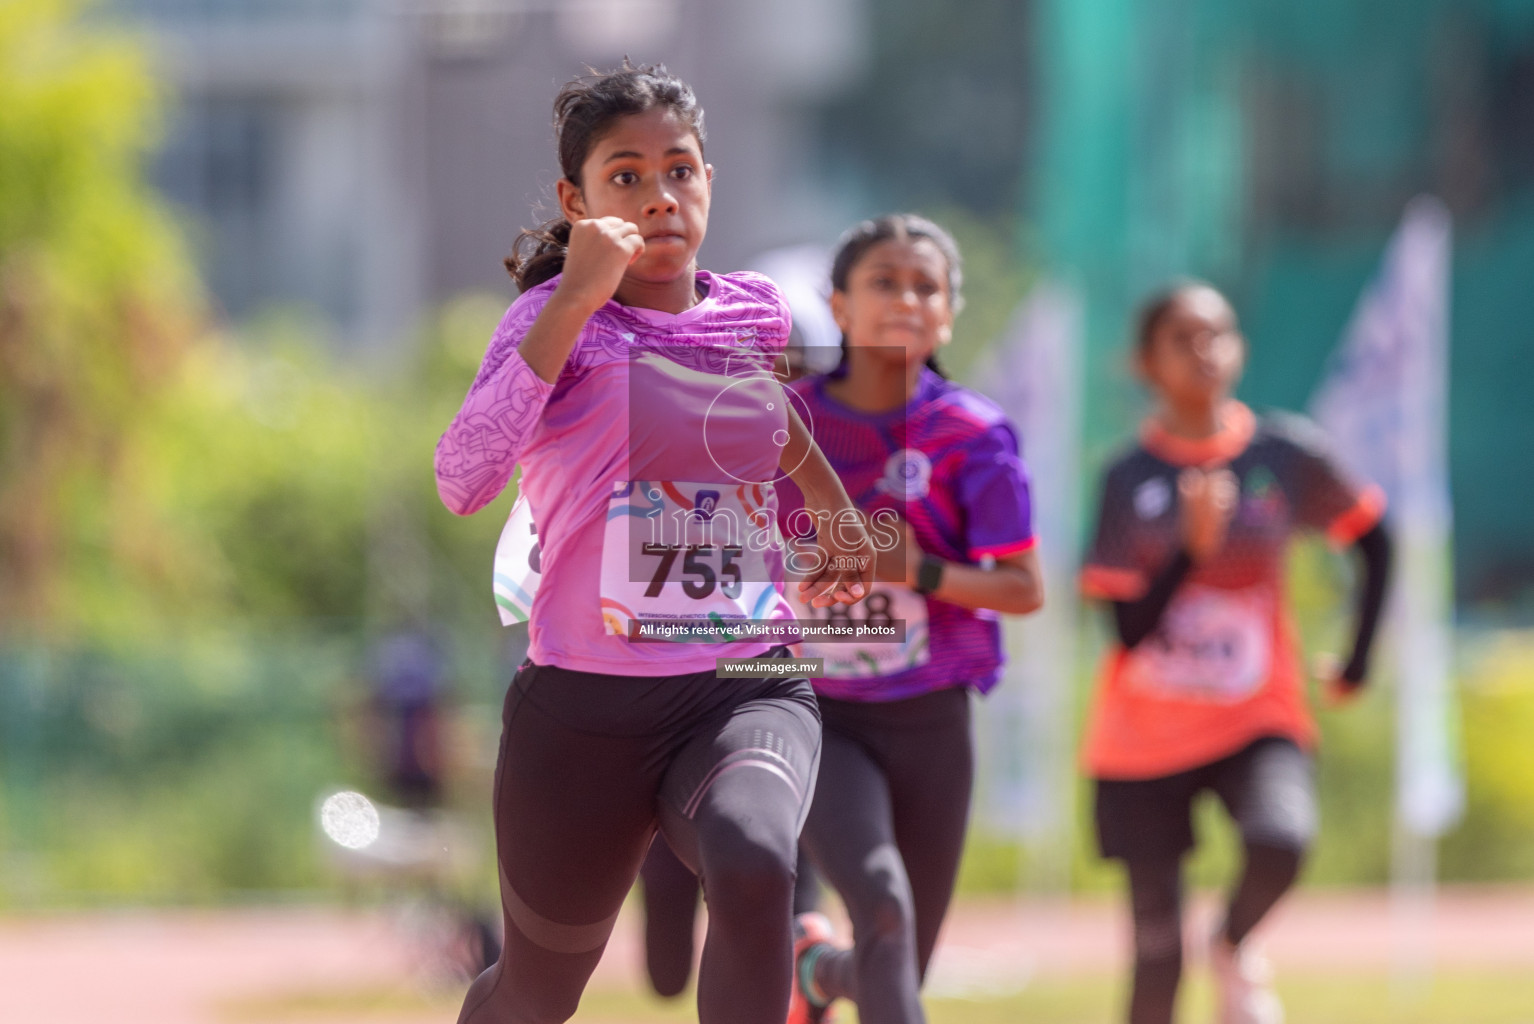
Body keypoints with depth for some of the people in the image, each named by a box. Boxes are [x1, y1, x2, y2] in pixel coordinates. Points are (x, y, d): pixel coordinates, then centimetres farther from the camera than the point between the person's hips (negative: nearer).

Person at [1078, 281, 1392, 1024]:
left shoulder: (1286, 453, -4)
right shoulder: (1129, 478, -8)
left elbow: (1371, 538, 10)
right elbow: (1129, 628, -11)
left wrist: (1358, 661, 8)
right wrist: (1192, 546, -25)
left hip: (1258, 719, 0)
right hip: (1145, 736, 0)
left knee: (1282, 841, -29)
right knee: (1157, 948, -1)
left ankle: (1235, 948, 4)